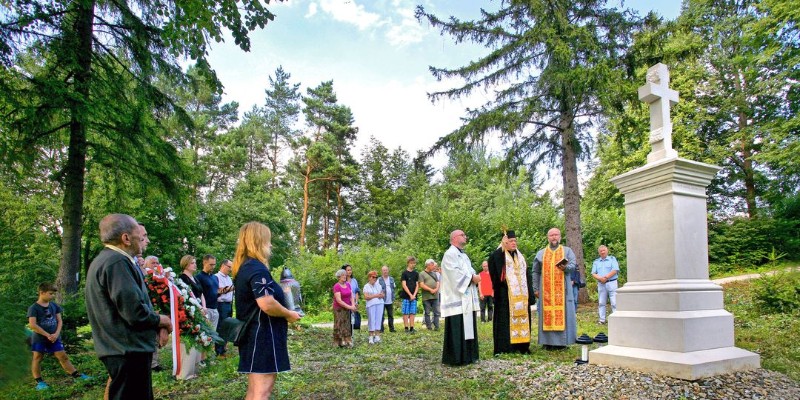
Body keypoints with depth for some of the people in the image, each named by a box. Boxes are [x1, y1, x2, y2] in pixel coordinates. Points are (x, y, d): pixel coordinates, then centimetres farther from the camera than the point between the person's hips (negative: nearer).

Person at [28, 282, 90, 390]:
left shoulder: (54, 305, 6)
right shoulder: (34, 308, -10)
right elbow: (32, 325, -17)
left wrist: (56, 334, -9)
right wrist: (47, 335, -16)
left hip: (54, 338, 4)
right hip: (39, 338, -4)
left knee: (63, 357, 6)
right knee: (37, 358, 4)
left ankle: (76, 375, 7)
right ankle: (39, 381, 14)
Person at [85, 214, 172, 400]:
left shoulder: (105, 259, 14)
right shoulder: (117, 262, -20)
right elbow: (135, 312, -26)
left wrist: (157, 325, 5)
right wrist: (161, 320, -7)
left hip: (120, 349, 10)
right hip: (129, 350, -10)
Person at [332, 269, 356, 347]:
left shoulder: (348, 284, 6)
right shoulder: (336, 286, -15)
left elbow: (351, 296, 7)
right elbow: (339, 300, -19)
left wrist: (353, 305, -11)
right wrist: (349, 307, -19)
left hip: (347, 308, 6)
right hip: (339, 309, -6)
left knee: (347, 325, 8)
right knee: (340, 325, 0)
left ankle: (347, 341, 13)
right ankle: (339, 342, 8)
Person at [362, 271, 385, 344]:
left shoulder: (378, 285, 17)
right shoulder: (366, 286, 2)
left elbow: (383, 294, 18)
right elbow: (366, 297, -8)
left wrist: (381, 295, -5)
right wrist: (375, 295, -14)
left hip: (380, 304, 4)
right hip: (371, 305, -4)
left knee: (378, 319, 1)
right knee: (371, 320, -4)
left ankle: (377, 335, 6)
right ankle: (371, 336, 2)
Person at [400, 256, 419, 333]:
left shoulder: (416, 274, 11)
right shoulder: (404, 273, -1)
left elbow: (417, 285, 9)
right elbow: (404, 285, -7)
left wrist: (414, 295, -5)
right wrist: (410, 295, -12)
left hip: (414, 296, 4)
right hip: (406, 296, -4)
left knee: (412, 313, 4)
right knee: (406, 313, -1)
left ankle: (411, 328, 6)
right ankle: (406, 328, 2)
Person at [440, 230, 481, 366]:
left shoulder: (464, 255, 21)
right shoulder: (450, 254, -9)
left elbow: (469, 271, 17)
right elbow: (455, 274, -18)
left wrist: (475, 277, -5)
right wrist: (472, 278, -16)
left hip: (467, 298, 9)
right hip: (457, 298, -9)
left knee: (468, 327, 11)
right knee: (457, 329, -8)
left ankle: (467, 356, 18)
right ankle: (456, 358, -2)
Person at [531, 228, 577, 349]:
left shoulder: (567, 251, 10)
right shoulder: (541, 253, 12)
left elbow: (573, 266, -3)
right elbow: (535, 272, 11)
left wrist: (565, 267, -26)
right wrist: (535, 288, 2)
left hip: (562, 289, -1)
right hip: (546, 290, 1)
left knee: (563, 313, -2)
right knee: (547, 314, -1)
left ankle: (562, 341, 4)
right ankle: (548, 341, 3)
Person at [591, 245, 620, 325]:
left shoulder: (612, 259, 6)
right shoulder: (596, 262, 15)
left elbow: (615, 270, -7)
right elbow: (593, 273, 7)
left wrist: (606, 277, -15)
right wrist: (600, 278, -13)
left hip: (611, 283, -3)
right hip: (601, 284, 3)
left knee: (614, 302, -6)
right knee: (601, 303, 5)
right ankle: (602, 320, 9)